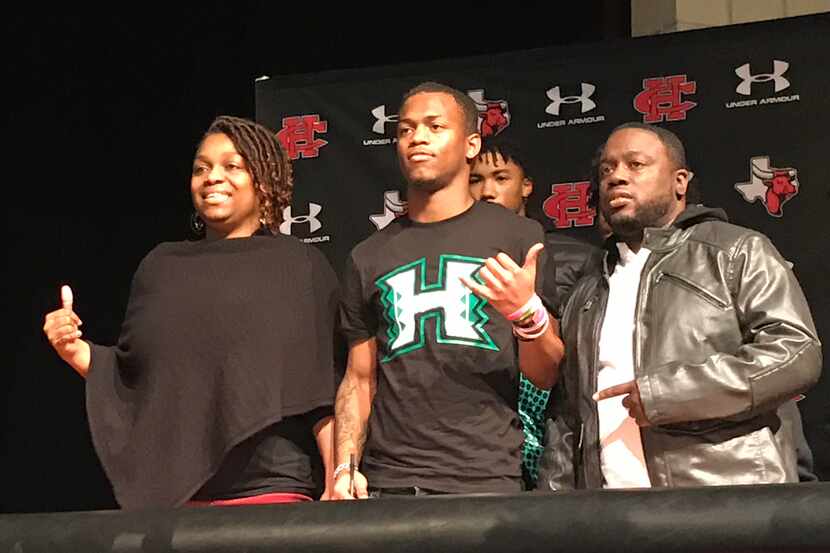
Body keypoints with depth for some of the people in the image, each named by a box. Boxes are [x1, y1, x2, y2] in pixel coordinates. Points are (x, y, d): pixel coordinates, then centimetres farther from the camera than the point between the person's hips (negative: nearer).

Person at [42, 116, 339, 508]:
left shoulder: (301, 266, 5)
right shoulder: (161, 266, 14)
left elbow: (320, 390, 1)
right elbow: (130, 381, 16)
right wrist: (76, 351, -1)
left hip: (269, 491, -2)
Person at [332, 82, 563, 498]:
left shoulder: (519, 237, 5)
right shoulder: (368, 258, 13)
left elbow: (547, 377, 2)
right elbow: (359, 380, 15)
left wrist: (527, 314, -18)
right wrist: (345, 470, 0)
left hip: (487, 483, -2)